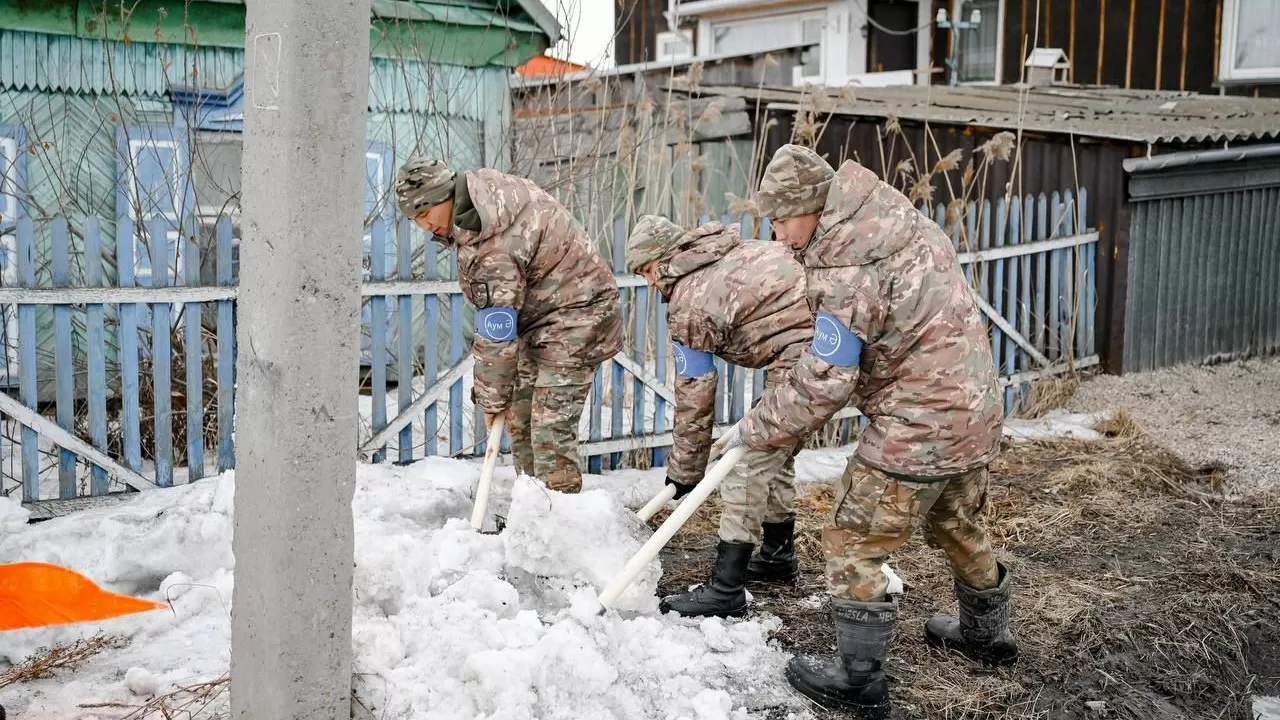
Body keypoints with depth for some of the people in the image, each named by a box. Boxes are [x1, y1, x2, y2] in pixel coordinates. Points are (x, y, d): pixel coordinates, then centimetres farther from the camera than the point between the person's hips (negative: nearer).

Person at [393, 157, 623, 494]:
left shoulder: (493, 249, -30)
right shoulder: (482, 182, -1)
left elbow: (496, 337, -25)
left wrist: (491, 398, -15)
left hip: (574, 318, -11)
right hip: (541, 317, 11)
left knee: (550, 427, -15)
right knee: (519, 415, 13)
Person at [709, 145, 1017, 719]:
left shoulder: (846, 273, -25)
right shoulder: (893, 214, 3)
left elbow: (820, 386, -23)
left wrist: (750, 432, -10)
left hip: (916, 429, -9)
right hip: (975, 410, 9)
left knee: (853, 542, 3)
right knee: (957, 526, 28)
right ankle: (987, 633, 48)